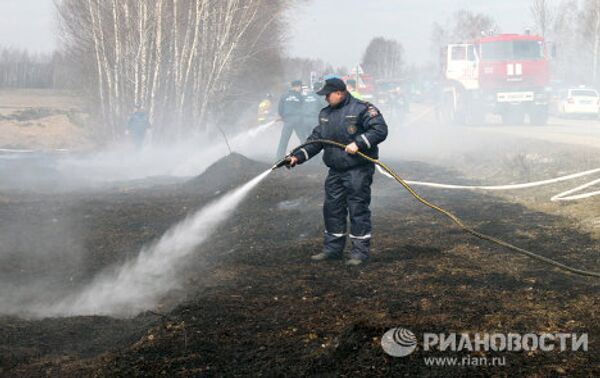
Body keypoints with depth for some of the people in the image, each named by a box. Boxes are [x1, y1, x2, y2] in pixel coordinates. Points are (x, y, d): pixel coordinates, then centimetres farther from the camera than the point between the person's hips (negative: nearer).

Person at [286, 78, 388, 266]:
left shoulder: (362, 109, -8)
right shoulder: (325, 114, 15)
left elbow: (380, 129, -15)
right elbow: (315, 140, 17)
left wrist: (358, 143, -22)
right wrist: (298, 156, 6)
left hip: (358, 170, -8)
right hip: (335, 171, 8)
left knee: (358, 209, -5)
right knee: (332, 208, 11)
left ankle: (360, 251, 1)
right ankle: (332, 248, 23)